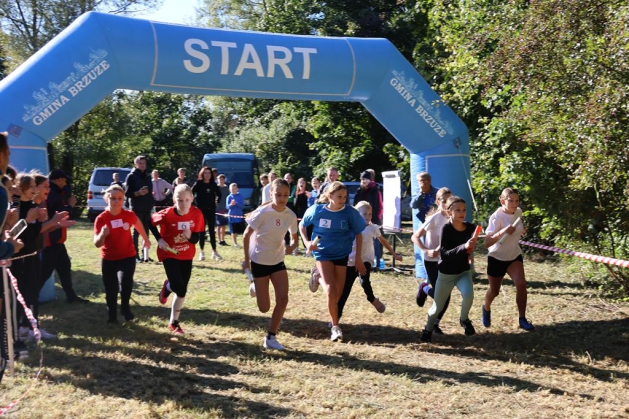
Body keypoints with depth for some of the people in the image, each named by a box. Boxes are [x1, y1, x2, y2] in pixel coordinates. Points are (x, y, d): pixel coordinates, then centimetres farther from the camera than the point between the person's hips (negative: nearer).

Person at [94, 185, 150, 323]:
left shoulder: (129, 215, -12)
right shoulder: (101, 218, -17)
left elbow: (138, 224, 13)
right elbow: (97, 244, -18)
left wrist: (146, 239, 26)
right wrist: (102, 234, -40)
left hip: (128, 256, 0)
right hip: (108, 259, 0)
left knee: (126, 283, -22)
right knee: (110, 290, 10)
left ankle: (125, 307, 5)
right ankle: (112, 316, 31)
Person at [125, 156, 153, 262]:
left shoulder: (147, 176, 14)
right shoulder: (131, 176, -5)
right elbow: (128, 193, -10)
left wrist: (151, 203, 14)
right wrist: (138, 193, -26)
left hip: (147, 208, 6)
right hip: (137, 208, -6)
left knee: (146, 231, 9)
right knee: (136, 231, -3)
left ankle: (144, 254, 16)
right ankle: (135, 254, 2)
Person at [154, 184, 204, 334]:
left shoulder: (197, 214, -16)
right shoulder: (167, 214, -22)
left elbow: (196, 239, -8)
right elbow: (151, 222, -2)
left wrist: (190, 236, -30)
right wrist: (159, 239, -11)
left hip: (186, 256, 3)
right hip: (169, 254, -3)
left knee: (182, 291, 9)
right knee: (179, 288, -14)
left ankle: (174, 322, 29)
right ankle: (167, 286, 24)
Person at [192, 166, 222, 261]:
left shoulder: (213, 184, 4)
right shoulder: (198, 184, -5)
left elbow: (219, 194, 18)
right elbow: (191, 194, -9)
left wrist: (217, 201, 6)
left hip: (211, 209, 2)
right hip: (201, 209, -2)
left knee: (212, 230, 4)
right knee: (202, 231, 3)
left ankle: (214, 252, 8)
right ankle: (202, 252, 10)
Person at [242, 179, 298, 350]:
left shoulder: (291, 215, -8)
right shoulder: (262, 212, -21)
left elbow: (294, 237, 6)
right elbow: (247, 235, -10)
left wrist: (291, 246, -18)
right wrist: (246, 259, -8)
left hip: (278, 261, 4)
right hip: (259, 261, -4)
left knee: (283, 299, -9)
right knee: (264, 308, 1)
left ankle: (270, 338, 6)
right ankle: (254, 285, 37)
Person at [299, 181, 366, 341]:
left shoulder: (350, 212, -14)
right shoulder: (316, 210, -14)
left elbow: (358, 235, -2)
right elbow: (302, 225, 4)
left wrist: (358, 259, -2)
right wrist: (307, 242, -11)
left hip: (342, 254, 2)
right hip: (323, 254, -2)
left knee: (338, 295, 8)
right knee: (331, 291, -16)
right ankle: (335, 326, 0)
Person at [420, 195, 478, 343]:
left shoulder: (470, 227, -9)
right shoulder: (446, 228, -20)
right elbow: (444, 254, -28)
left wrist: (470, 249, -9)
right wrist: (463, 247, -38)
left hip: (463, 271, 2)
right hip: (446, 273, -2)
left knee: (468, 294, -27)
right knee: (438, 306, 10)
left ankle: (464, 319, 4)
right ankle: (428, 329, 40)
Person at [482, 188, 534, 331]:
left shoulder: (518, 212, -6)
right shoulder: (497, 217, -26)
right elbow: (487, 243, -37)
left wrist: (522, 229, 3)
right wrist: (502, 232, -47)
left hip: (514, 256, 4)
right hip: (497, 258, -4)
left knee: (521, 284, -20)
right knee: (494, 291, 11)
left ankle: (522, 319, -9)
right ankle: (486, 310, 44)